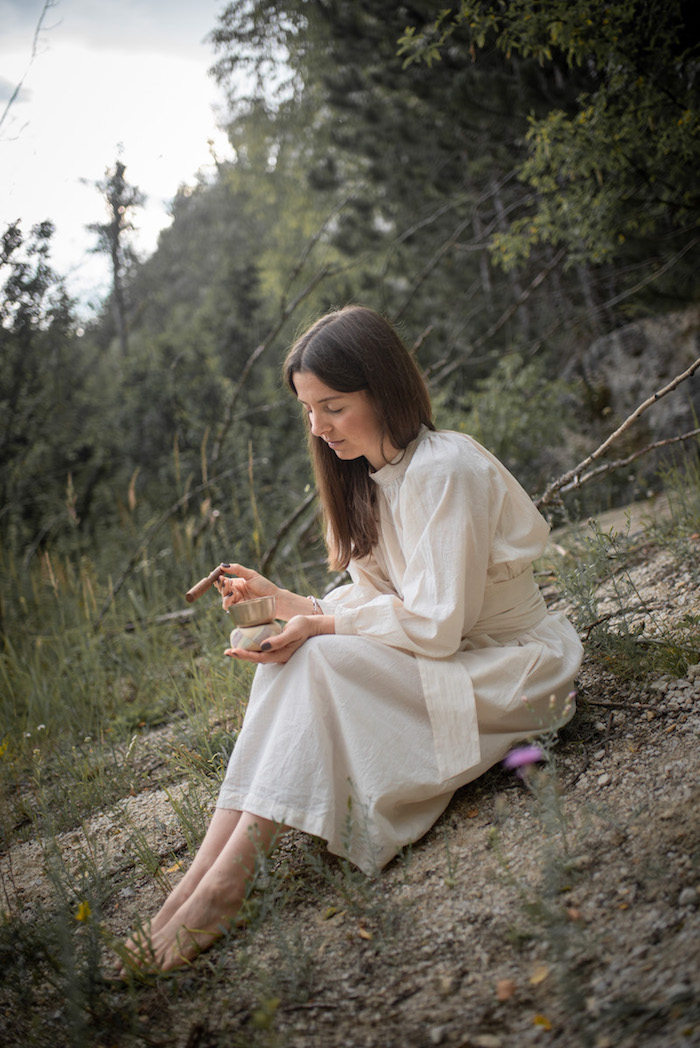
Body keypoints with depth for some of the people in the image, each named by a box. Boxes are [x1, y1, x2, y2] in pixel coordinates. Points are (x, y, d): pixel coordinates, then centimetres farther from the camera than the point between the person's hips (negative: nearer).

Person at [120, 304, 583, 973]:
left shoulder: (444, 472, -21)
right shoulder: (369, 478, 6)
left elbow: (436, 628, -25)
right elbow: (373, 604, 7)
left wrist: (322, 625, -20)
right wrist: (284, 600, -5)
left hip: (512, 670, -8)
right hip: (443, 663, 8)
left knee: (319, 661, -26)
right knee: (291, 658, -15)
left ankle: (223, 880, -27)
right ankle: (206, 869, -23)